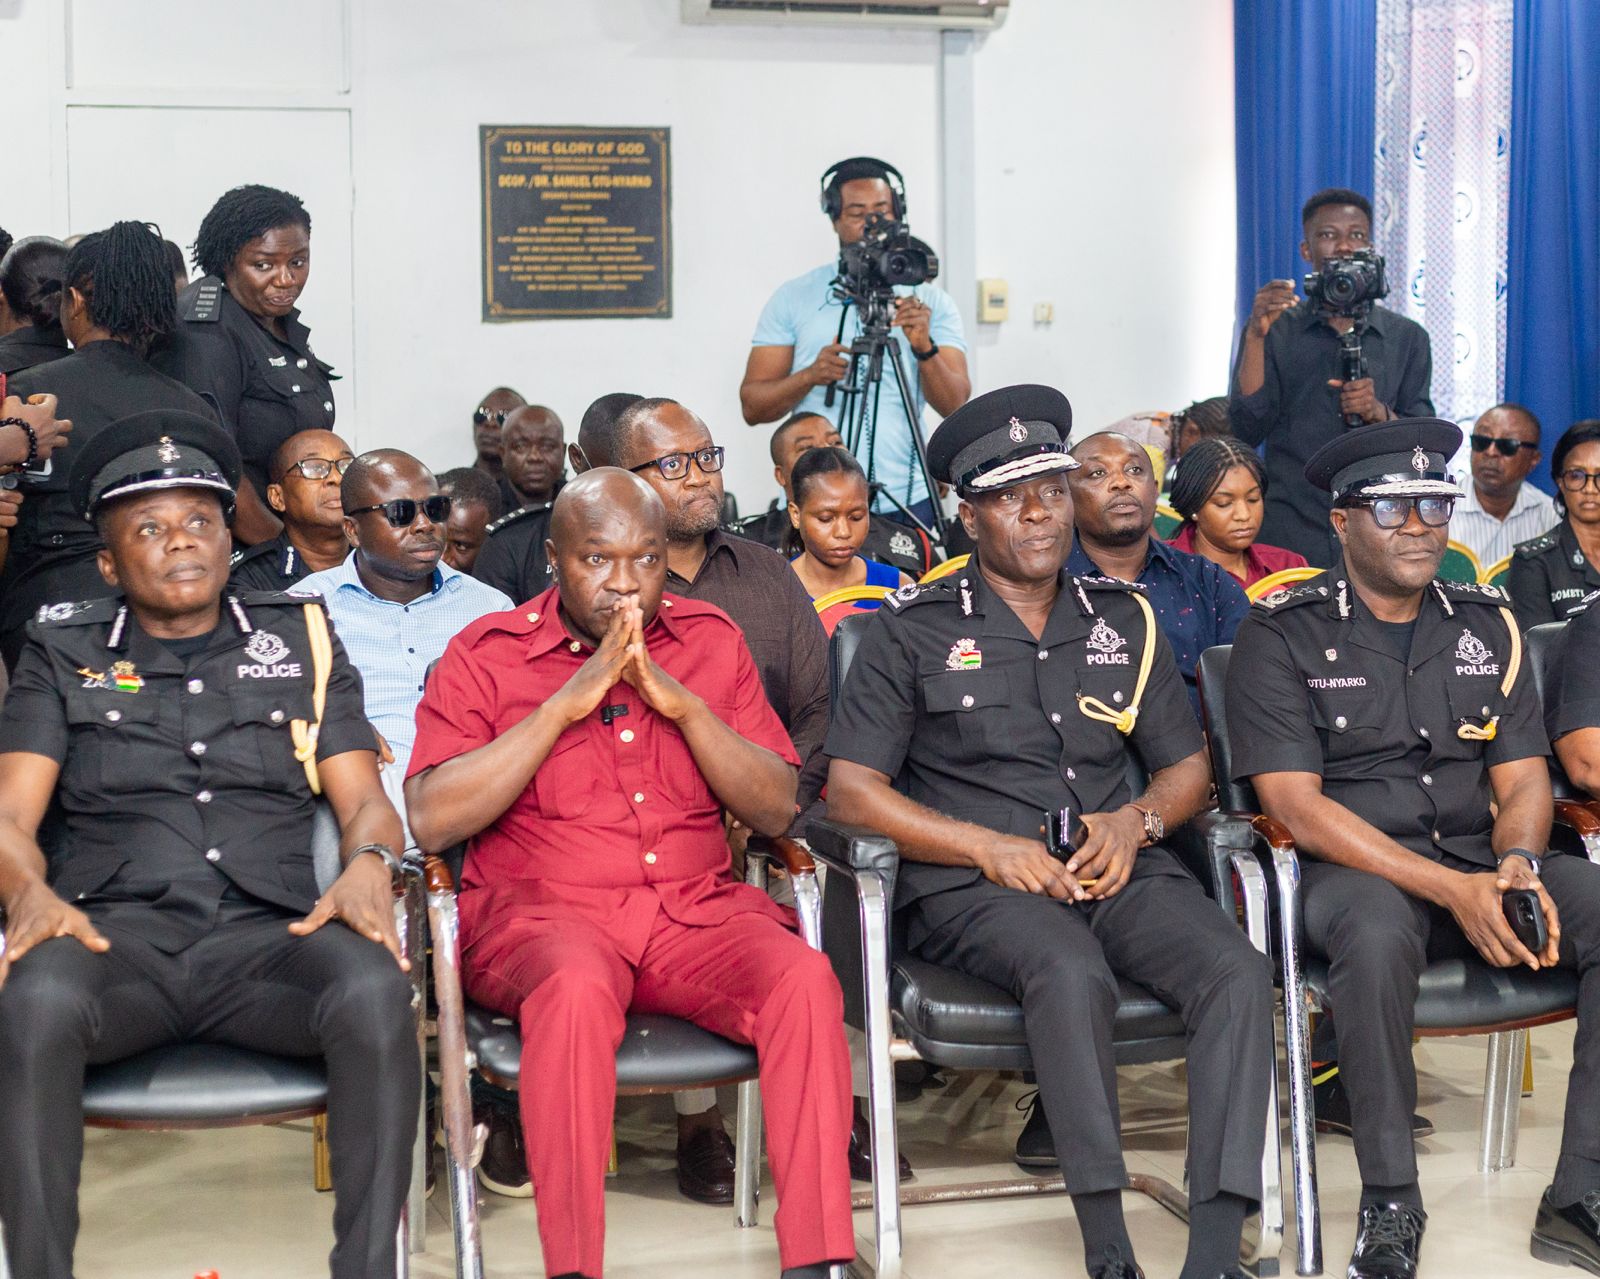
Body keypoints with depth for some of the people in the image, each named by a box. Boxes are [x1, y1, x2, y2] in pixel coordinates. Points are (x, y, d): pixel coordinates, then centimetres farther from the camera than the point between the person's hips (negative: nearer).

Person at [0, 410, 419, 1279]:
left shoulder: (301, 639, 20)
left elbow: (364, 799, 14)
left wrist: (368, 865, -10)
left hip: (268, 930, 1)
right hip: (115, 926, 0)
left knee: (376, 992, -34)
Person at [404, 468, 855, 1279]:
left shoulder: (711, 641, 13)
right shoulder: (485, 654, 4)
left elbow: (777, 811, 6)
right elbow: (430, 820, -9)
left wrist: (686, 705, -9)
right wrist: (566, 703, -13)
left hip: (696, 910, 3)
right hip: (539, 914, -3)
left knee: (804, 977, -27)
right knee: (576, 987, -37)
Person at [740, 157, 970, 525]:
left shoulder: (930, 301, 8)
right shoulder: (794, 297, 8)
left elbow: (955, 405, -3)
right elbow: (752, 406, 3)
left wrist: (924, 349, -21)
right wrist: (810, 376, -15)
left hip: (906, 499, 0)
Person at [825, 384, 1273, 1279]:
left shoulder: (1124, 619, 18)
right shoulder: (916, 631, 6)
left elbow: (1189, 768, 21)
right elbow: (851, 790, 0)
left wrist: (1136, 822, -3)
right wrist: (987, 846, -11)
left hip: (1119, 870, 4)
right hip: (972, 888, -4)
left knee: (1239, 971, -26)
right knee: (1073, 971, -37)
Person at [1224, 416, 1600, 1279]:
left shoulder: (1487, 625, 13)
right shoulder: (1283, 634, -2)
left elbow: (1523, 782, 10)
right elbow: (1296, 806, -11)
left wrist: (1517, 866, -15)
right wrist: (1451, 889, -20)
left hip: (1481, 867, 5)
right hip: (1352, 872, -4)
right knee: (1378, 928, -39)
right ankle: (1390, 1208, -24)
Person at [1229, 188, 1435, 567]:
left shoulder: (1407, 337, 11)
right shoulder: (1273, 330, 6)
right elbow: (1247, 432, -5)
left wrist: (1380, 412, -12)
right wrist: (1257, 337, -13)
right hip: (1289, 534, -1)